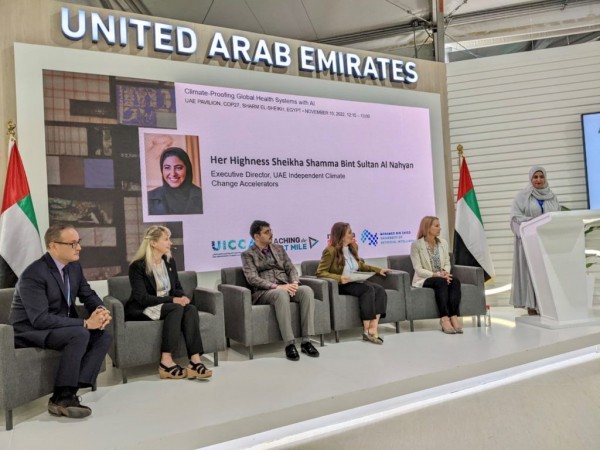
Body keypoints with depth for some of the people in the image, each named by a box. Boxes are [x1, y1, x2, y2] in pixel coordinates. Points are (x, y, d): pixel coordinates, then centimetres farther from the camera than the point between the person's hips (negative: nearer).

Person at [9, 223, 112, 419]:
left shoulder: (74, 266, 0)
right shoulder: (34, 274, -24)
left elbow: (88, 295, 10)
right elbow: (40, 319, -30)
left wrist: (101, 310, -15)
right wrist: (85, 323, -31)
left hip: (61, 327, 8)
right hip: (30, 331, -8)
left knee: (103, 336, -12)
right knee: (80, 334, -31)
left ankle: (70, 390, -16)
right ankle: (61, 398, -18)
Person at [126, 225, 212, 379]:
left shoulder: (170, 262, 10)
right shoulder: (137, 266, -11)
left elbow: (177, 288, 13)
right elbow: (142, 298, -19)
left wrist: (182, 297, -12)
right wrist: (172, 300, -27)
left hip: (167, 306, 6)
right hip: (142, 310, -6)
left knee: (191, 308, -26)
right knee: (177, 309, -33)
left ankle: (195, 361, -36)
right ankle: (166, 362, -33)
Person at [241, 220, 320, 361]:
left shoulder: (279, 248, 20)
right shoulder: (248, 254, 4)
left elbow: (291, 268, 13)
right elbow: (252, 278, -10)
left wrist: (294, 283, -10)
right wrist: (277, 287, -22)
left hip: (286, 288, 5)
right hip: (263, 292, -4)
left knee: (307, 290, -28)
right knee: (281, 294, -39)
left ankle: (306, 341, -28)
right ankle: (289, 344, -35)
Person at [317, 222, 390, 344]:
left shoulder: (352, 247, 12)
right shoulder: (331, 251, -11)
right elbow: (320, 272, -14)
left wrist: (378, 270, 16)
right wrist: (339, 278, -27)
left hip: (355, 282, 7)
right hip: (341, 285, -7)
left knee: (380, 290, -20)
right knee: (368, 289, -31)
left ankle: (373, 329, -29)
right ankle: (366, 330, -25)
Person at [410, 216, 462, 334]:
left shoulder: (443, 243, 11)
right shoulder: (416, 245, -6)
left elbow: (447, 263, 10)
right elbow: (418, 269, -12)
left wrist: (445, 272, -14)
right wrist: (436, 274, -23)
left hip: (441, 278, 5)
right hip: (424, 280, -4)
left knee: (455, 281, -28)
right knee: (441, 282, -35)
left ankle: (454, 317, -37)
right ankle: (445, 319, -39)